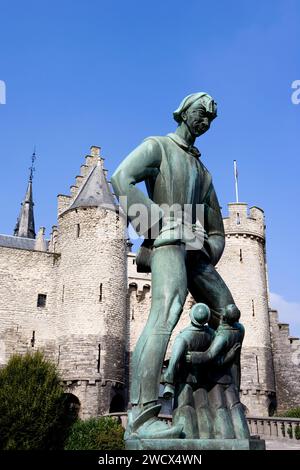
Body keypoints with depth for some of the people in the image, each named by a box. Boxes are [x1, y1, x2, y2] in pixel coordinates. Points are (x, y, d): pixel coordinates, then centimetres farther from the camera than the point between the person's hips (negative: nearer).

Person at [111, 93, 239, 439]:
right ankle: (141, 417, -40)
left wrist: (208, 252, 4)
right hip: (167, 242, -8)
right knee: (167, 311, -31)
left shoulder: (203, 172, 30)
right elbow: (121, 180, -10)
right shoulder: (157, 146, 11)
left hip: (194, 249, 8)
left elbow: (217, 230, 27)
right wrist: (161, 225, -15)